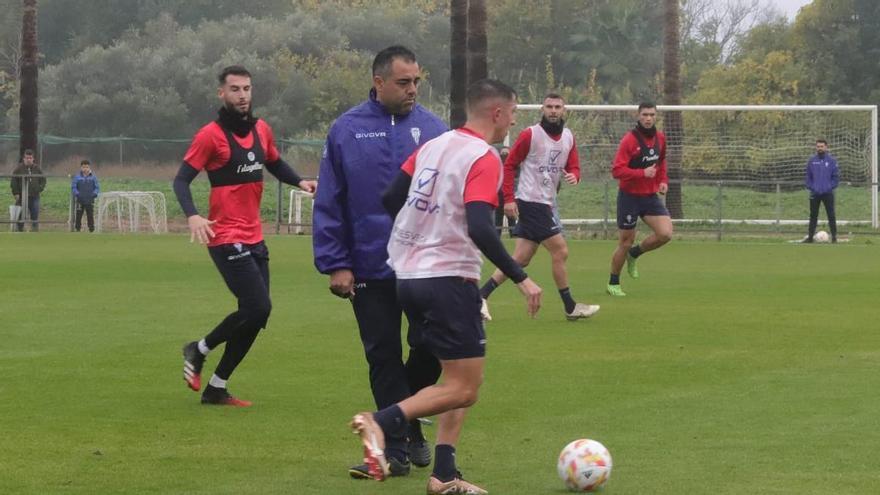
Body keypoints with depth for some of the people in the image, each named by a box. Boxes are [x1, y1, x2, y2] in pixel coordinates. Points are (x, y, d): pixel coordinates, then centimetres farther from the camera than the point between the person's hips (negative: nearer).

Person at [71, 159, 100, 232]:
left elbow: (97, 187, 5)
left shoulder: (93, 177, 1)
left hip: (90, 201, 0)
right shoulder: (77, 177, -2)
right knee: (78, 215, 3)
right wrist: (77, 193, -16)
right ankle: (77, 228, 11)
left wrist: (95, 193, -13)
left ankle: (91, 229, 9)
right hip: (80, 201, 0)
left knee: (90, 215, 3)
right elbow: (73, 187, 0)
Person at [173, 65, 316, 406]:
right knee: (258, 308, -16)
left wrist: (299, 182, 5)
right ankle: (199, 351, 6)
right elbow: (181, 179, -10)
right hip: (227, 238, -7)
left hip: (254, 238, 7)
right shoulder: (211, 135, -10)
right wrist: (192, 216, -27)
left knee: (254, 315, 6)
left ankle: (216, 388, 16)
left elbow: (275, 164, 25)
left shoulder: (262, 130, 10)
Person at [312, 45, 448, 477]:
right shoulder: (346, 130, -2)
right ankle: (400, 446, 13)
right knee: (384, 358, 4)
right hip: (370, 270, -1)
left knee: (432, 350, 3)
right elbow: (328, 204, 0)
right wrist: (335, 264, -5)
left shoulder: (432, 129, 0)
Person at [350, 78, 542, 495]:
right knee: (463, 389, -4)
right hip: (448, 280, -9)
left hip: (407, 275, 9)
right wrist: (521, 278, -19)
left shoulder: (434, 145, 11)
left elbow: (390, 199, 12)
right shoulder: (484, 159, -13)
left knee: (460, 380, 16)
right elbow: (480, 229, -24)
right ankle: (381, 421, -20)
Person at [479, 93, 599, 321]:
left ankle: (481, 296, 10)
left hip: (546, 204, 8)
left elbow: (574, 168, 12)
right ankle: (571, 307, 2)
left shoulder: (568, 137, 11)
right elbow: (509, 165, -7)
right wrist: (508, 198, -14)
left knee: (521, 259, 6)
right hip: (531, 202, -8)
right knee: (560, 251, -8)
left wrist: (573, 176, -13)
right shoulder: (530, 135, -9)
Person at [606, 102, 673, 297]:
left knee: (665, 233, -13)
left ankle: (634, 254, 15)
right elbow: (616, 170, -21)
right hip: (629, 197, -5)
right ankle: (613, 284, 22)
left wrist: (663, 180, 7)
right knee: (625, 243, 3)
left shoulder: (660, 138, 4)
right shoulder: (629, 140, -16)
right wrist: (642, 173, -30)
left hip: (651, 196, 5)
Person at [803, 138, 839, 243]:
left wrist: (831, 187, -8)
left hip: (828, 193, -2)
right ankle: (810, 236, 14)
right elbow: (808, 176, 10)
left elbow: (836, 176, 0)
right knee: (813, 215, 8)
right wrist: (810, 187, -1)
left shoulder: (832, 161, -2)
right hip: (814, 194, 2)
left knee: (831, 215, -1)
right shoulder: (812, 161, 5)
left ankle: (834, 237, 4)